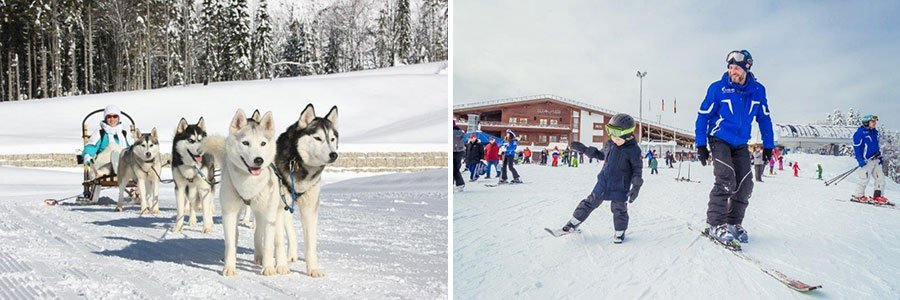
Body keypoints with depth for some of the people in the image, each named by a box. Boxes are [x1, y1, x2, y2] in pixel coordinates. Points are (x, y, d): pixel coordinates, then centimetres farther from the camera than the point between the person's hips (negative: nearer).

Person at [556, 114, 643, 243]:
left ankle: (620, 232, 27)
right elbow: (601, 155, 19)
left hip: (620, 187, -5)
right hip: (603, 182, 5)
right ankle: (574, 223, 20)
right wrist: (584, 149, 14)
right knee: (590, 202, 11)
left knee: (619, 209, 4)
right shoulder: (609, 144, -1)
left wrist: (636, 186, -18)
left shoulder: (633, 150, -17)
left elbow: (637, 169, -11)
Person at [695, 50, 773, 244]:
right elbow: (703, 115, -7)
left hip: (740, 144, 5)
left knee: (745, 185, 0)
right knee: (726, 181, -19)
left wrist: (768, 145, 8)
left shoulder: (758, 90, -2)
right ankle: (716, 224, -12)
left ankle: (734, 223, 14)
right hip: (719, 140, -4)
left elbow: (764, 118, 10)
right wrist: (701, 144, -10)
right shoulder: (718, 88, -12)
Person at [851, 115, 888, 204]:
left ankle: (877, 196, 14)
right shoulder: (860, 133, -10)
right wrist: (860, 160, -17)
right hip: (867, 160, -8)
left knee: (880, 177, 6)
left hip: (876, 160, 8)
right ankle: (858, 196, 3)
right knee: (864, 178, -9)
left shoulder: (874, 132, 15)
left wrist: (880, 157, 19)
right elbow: (856, 147, -12)